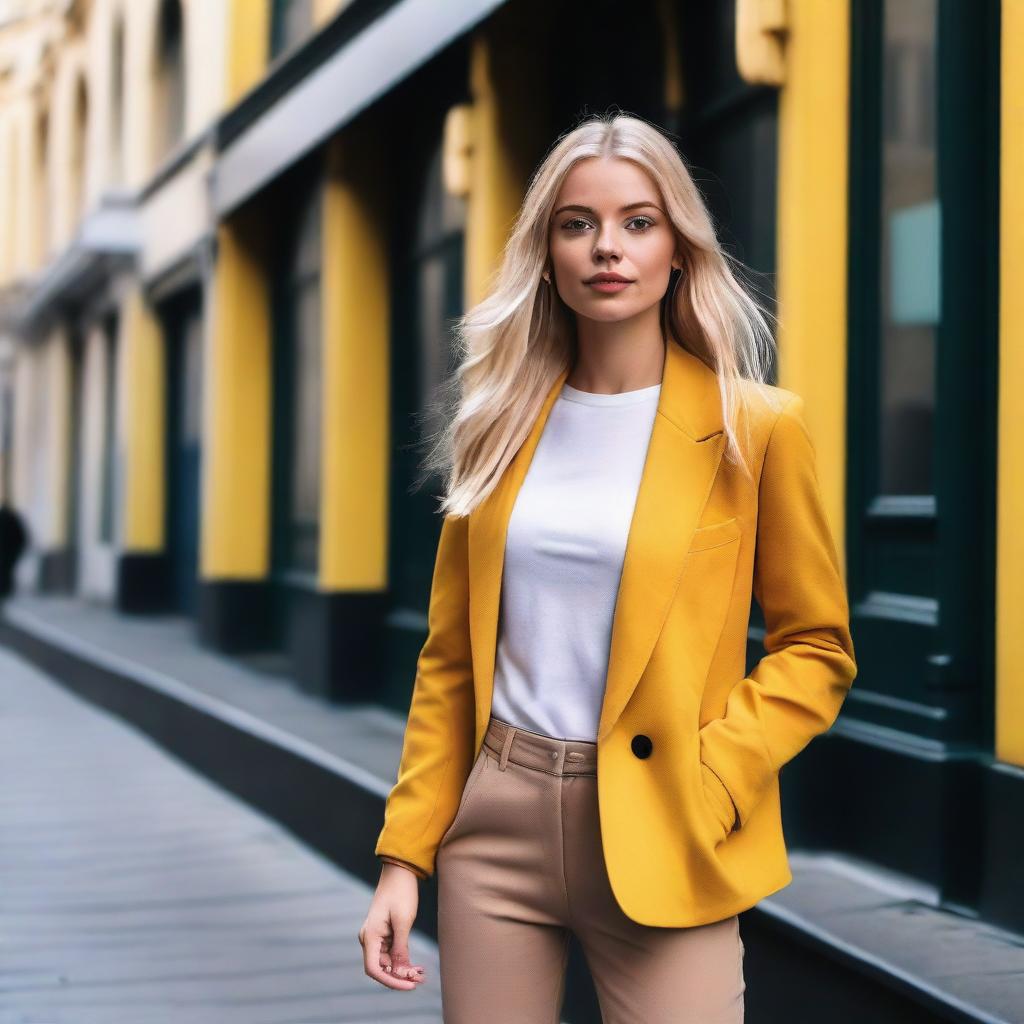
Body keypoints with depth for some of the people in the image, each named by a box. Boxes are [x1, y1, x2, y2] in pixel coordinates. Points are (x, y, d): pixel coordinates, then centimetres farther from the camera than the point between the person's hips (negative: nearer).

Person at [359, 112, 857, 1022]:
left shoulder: (755, 427, -4)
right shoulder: (502, 424, 6)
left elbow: (816, 647, 1)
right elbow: (451, 660, 9)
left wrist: (709, 779, -13)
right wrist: (404, 854, 3)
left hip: (656, 841, -3)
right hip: (495, 820, 3)